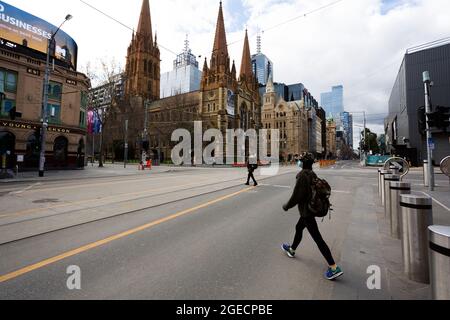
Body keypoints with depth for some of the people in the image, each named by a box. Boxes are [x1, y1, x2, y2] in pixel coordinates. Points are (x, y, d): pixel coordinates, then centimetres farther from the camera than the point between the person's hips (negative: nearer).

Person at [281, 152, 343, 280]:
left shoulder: (302, 175, -22)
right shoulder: (313, 174, 4)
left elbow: (297, 195, -23)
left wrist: (286, 206, -10)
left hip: (306, 211, -10)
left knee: (317, 238, -1)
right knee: (298, 228, 25)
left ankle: (334, 268, 7)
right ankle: (292, 250, 45)